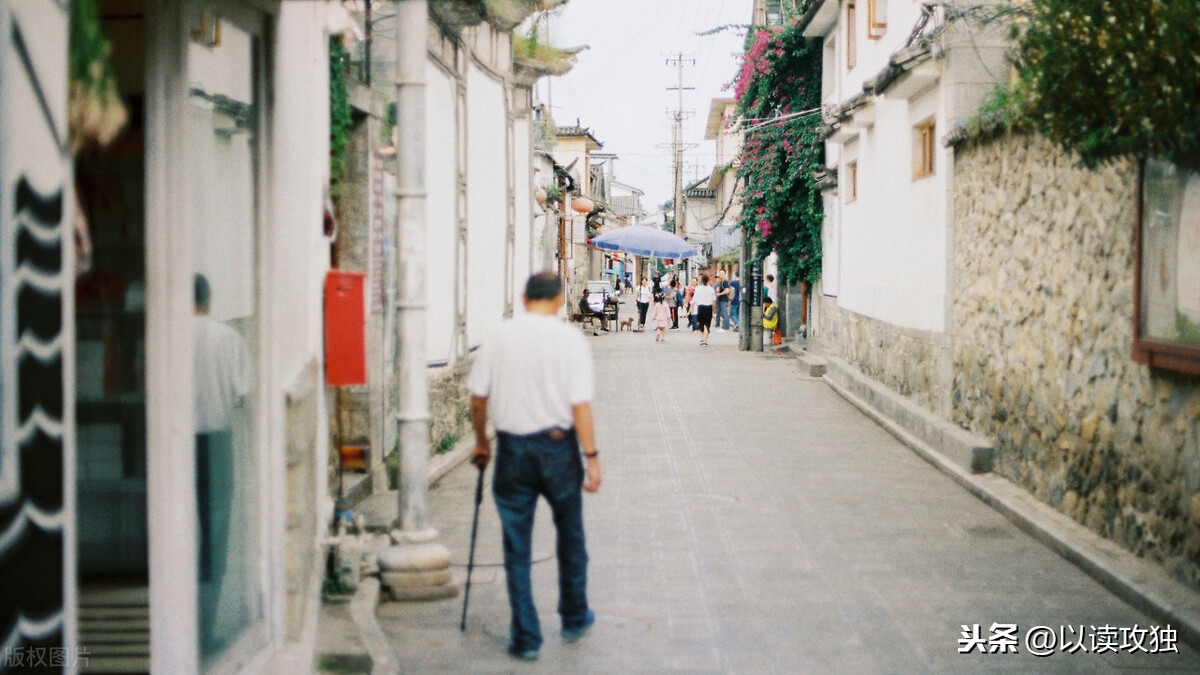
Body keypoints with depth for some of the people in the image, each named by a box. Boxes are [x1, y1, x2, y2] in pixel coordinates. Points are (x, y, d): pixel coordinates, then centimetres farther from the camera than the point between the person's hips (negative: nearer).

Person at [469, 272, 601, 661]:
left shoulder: (499, 337, -1)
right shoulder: (570, 339, -8)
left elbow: (478, 396, 3)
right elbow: (580, 404, -12)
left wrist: (481, 441, 18)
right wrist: (592, 457, -6)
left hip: (512, 448, 1)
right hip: (557, 444, -1)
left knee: (517, 547, 7)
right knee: (570, 537, 19)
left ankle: (526, 638, 8)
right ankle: (574, 619, 31)